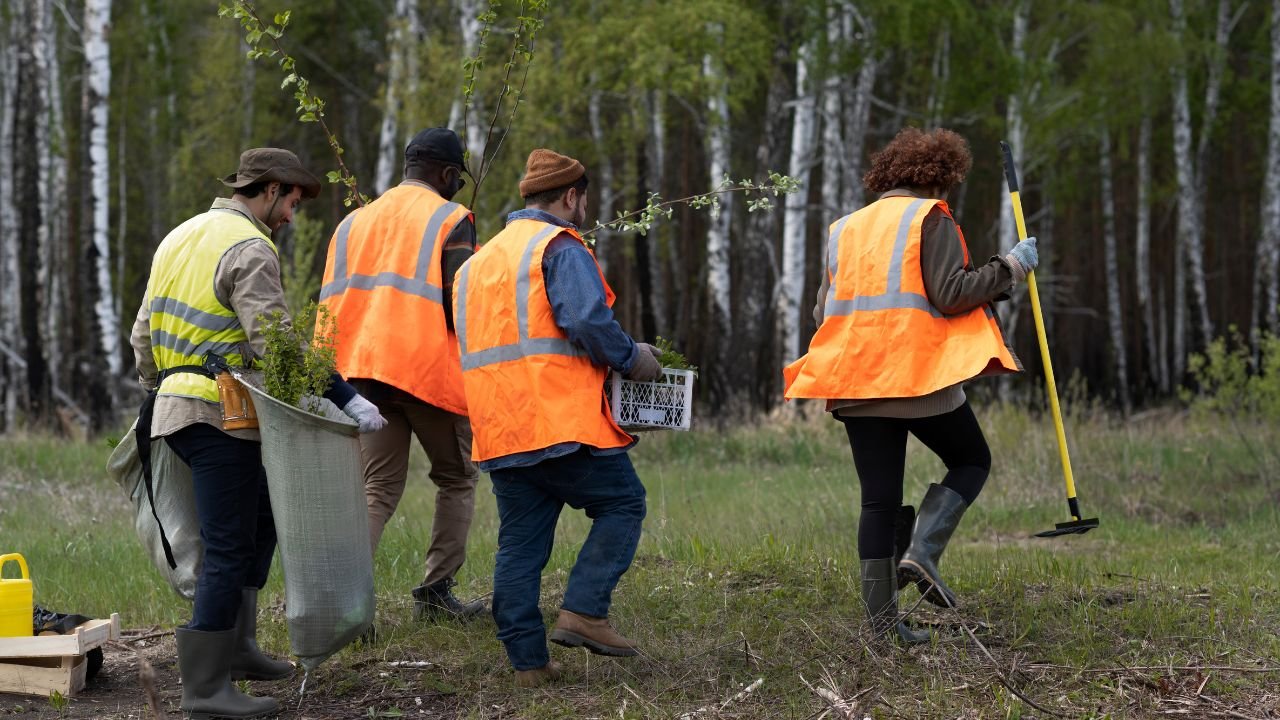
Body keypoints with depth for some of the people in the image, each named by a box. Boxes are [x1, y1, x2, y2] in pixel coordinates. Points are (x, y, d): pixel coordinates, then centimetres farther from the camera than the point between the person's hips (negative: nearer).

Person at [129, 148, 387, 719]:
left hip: (173, 407, 10)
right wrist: (346, 399, -19)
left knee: (259, 519, 21)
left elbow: (143, 333, 22)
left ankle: (235, 645, 23)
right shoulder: (249, 249, -12)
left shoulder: (181, 237, 18)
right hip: (219, 415, -10)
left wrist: (156, 392, 33)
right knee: (228, 550, -5)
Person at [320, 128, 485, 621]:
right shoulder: (450, 220, -2)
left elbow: (330, 302, 12)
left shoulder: (354, 222, 15)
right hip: (429, 369, -4)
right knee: (457, 477, 15)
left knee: (378, 487, 8)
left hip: (361, 369, 5)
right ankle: (436, 591, 10)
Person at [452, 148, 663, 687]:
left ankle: (528, 660, 7)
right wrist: (632, 359, -3)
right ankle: (583, 611, -7)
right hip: (562, 420, -8)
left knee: (519, 542, 8)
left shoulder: (480, 260, 24)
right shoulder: (560, 248, -4)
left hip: (499, 429, 8)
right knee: (622, 505, 5)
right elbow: (588, 321, -18)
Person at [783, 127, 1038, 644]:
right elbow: (950, 294, -12)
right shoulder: (930, 218, -1)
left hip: (853, 381, 5)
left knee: (879, 499, 8)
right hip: (920, 376, -5)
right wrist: (1010, 267, -1)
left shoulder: (845, 228, 18)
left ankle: (882, 621, 5)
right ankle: (921, 553, -6)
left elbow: (823, 313, 17)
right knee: (971, 461, 16)